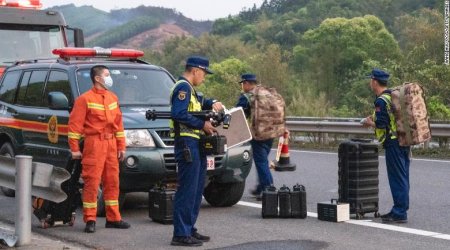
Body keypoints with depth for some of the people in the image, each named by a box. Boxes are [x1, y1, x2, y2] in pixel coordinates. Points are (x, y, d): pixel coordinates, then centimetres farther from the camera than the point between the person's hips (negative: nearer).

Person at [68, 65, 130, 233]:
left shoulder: (112, 98, 16)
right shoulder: (85, 99, -5)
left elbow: (118, 123, 17)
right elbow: (75, 123, -8)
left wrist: (121, 146, 13)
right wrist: (75, 148, -11)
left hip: (111, 144, 6)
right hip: (94, 144, -6)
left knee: (112, 182, 9)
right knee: (92, 181, -6)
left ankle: (113, 218, 16)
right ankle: (90, 220, 0)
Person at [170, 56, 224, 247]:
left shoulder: (189, 88, 21)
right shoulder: (183, 87, -11)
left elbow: (199, 101, 38)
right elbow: (179, 114, -23)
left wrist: (212, 103, 17)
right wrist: (202, 125, -18)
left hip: (195, 145, 11)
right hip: (187, 143, -11)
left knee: (196, 189, 15)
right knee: (187, 190, -11)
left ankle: (189, 229, 22)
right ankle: (181, 234, -9)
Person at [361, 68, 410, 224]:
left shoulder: (381, 101, -15)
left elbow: (381, 124, -20)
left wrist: (370, 123, -1)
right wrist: (375, 119, 19)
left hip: (393, 143, -9)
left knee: (397, 178, -5)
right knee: (402, 177, 13)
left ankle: (400, 213, -1)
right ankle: (400, 209, 22)